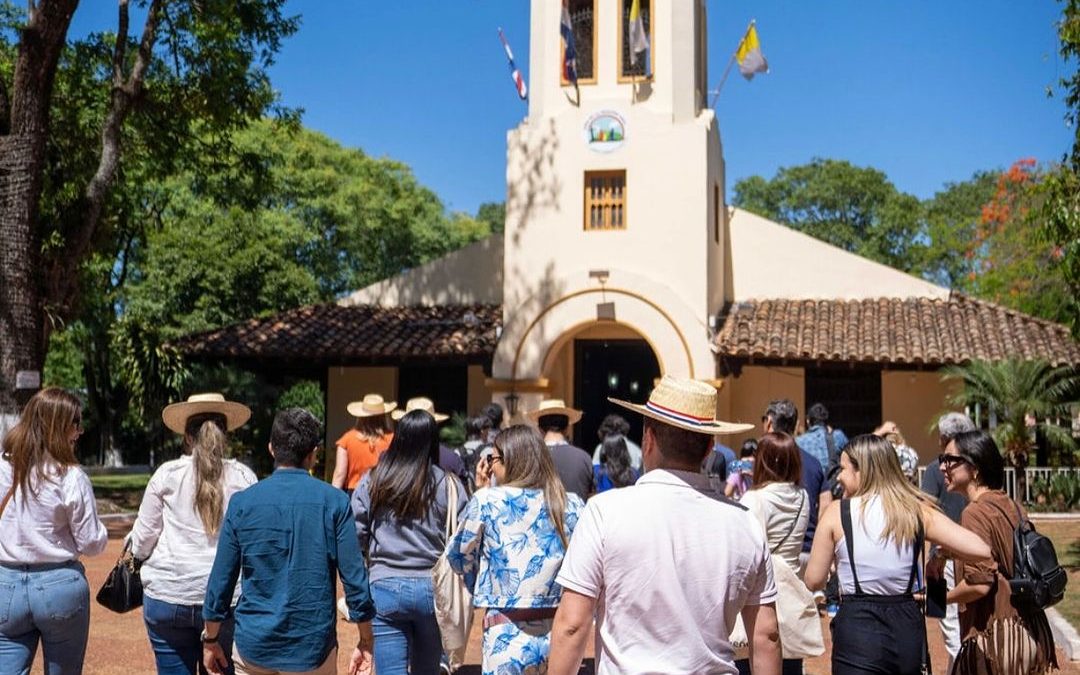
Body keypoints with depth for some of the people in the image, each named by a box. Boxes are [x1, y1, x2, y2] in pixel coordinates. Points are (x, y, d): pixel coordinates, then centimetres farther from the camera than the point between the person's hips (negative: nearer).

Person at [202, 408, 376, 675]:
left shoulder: (242, 502, -3)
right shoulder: (334, 502, -7)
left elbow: (220, 580, 0)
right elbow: (354, 577, -7)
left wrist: (210, 641, 12)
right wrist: (365, 642, 3)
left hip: (253, 644, 1)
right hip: (313, 646, -1)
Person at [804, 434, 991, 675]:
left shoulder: (837, 512, -5)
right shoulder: (917, 510, 2)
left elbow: (813, 581, 0)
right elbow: (980, 550, -5)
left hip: (858, 629, -4)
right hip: (908, 626, 4)